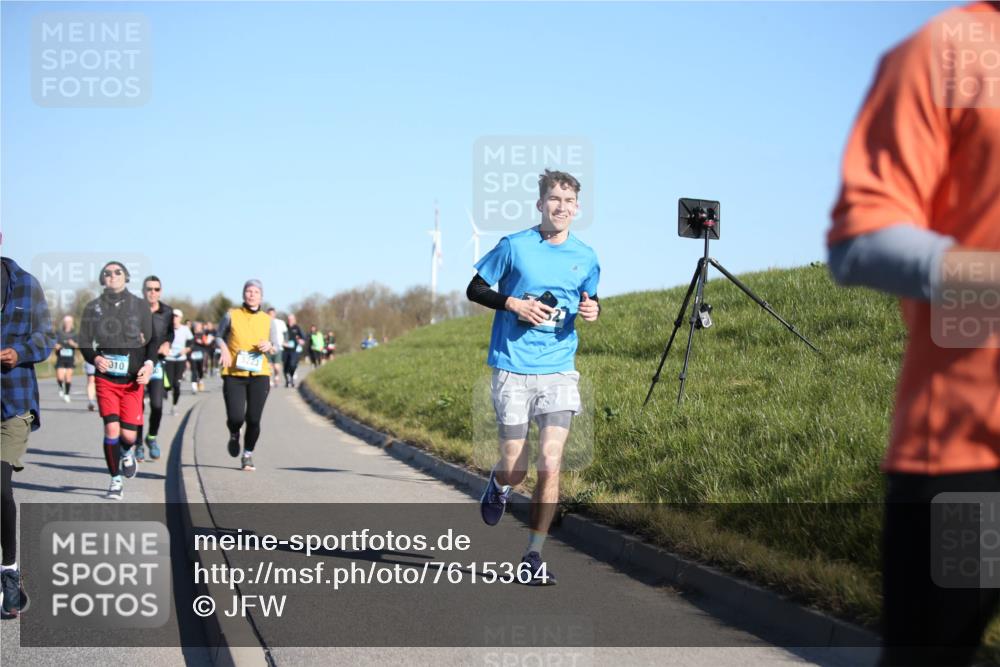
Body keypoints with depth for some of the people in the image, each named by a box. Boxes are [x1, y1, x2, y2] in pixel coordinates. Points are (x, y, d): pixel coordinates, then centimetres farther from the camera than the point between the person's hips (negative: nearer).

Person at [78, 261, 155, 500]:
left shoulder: (140, 306, 5)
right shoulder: (93, 308, 6)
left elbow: (152, 339, 8)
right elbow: (85, 344, 9)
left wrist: (149, 363, -10)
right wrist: (95, 358, -13)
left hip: (133, 380, 0)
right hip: (106, 378, 0)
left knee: (128, 434, -5)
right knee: (111, 429, -11)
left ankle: (127, 453, 33)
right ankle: (116, 480, 5)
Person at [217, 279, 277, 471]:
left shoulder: (267, 320, 10)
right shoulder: (232, 315, 4)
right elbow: (220, 336, 16)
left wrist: (269, 346, -6)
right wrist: (224, 349, -4)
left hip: (259, 375, 2)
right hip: (234, 375, -1)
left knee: (254, 419, -4)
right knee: (235, 417, -13)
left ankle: (248, 455, 18)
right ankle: (234, 435, 25)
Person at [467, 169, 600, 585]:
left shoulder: (585, 257, 7)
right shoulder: (513, 246, -2)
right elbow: (474, 289, 5)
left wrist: (592, 311, -1)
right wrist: (513, 303, -12)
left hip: (559, 371, 2)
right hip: (512, 368, -2)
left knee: (549, 464, -10)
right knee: (515, 468, 0)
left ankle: (534, 555, 2)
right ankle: (498, 485, 39)